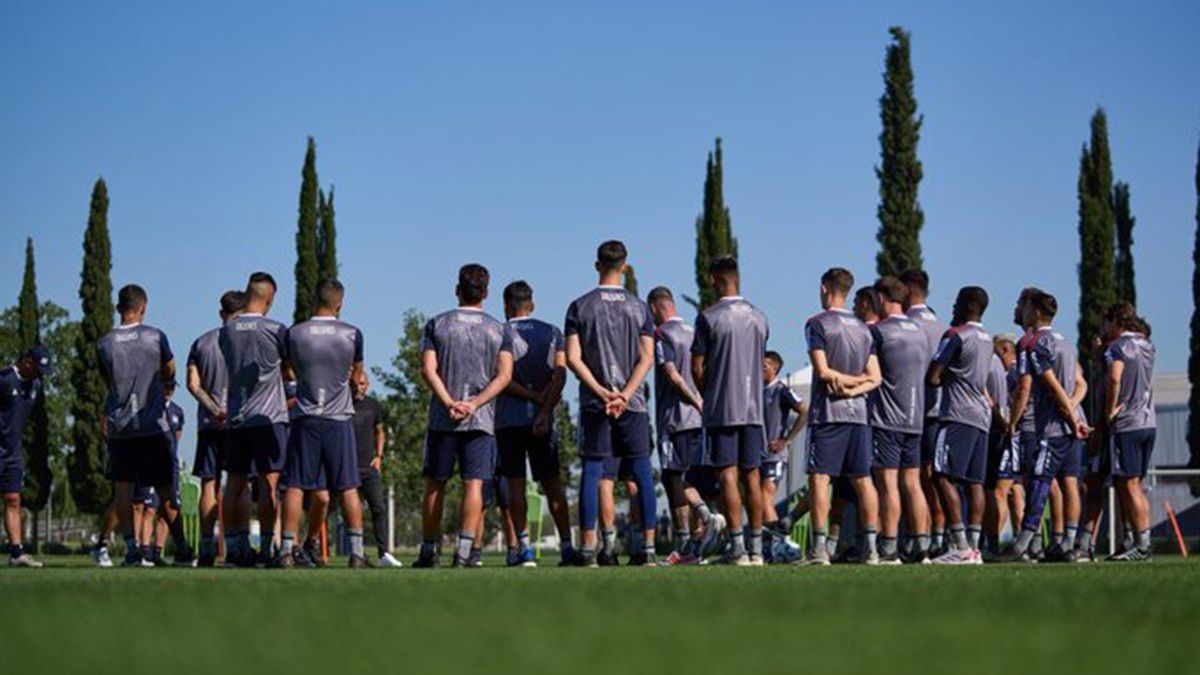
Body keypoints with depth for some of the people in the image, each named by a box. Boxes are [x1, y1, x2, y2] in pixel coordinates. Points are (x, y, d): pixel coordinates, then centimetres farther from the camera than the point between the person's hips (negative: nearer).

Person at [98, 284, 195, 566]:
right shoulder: (155, 336, -3)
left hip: (119, 426, 1)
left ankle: (131, 548, -6)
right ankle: (182, 550, 10)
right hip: (153, 424, -1)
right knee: (165, 489, 6)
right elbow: (169, 372, 12)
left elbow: (109, 382, 11)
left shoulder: (104, 343, 0)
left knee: (123, 487, 2)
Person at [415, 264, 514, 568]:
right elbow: (504, 375, -3)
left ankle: (428, 551, 11)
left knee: (435, 485, 8)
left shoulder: (437, 324, 5)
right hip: (482, 420, 0)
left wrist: (449, 403, -10)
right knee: (474, 484, -3)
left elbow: (428, 369, -5)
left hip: (442, 418, 0)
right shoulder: (499, 330, 6)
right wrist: (474, 404, -9)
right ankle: (464, 549, -14)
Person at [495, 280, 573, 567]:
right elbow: (560, 374, -4)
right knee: (552, 484, 7)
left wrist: (534, 396, -5)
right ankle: (567, 546, 2)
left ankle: (523, 546, -8)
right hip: (542, 418, 2)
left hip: (509, 418, -2)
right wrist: (545, 408, -9)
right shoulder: (552, 333, 9)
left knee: (515, 484, -1)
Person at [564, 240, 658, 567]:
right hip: (634, 404, 0)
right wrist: (625, 395, -8)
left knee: (593, 473, -1)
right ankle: (648, 547, 1)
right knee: (642, 474, 4)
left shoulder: (580, 307, 3)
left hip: (594, 404, 0)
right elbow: (647, 358, -3)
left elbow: (573, 358, -5)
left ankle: (588, 548, -6)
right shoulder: (639, 308, 5)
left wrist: (602, 392, -8)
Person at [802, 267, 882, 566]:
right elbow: (875, 377, 9)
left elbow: (823, 371, -12)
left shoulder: (818, 324, -5)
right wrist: (856, 386, -5)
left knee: (819, 477, -6)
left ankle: (819, 547, -13)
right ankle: (870, 547, 5)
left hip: (827, 411, -6)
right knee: (863, 479, 7)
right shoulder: (863, 328, 15)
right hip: (858, 411, 6)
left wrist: (843, 381, 2)